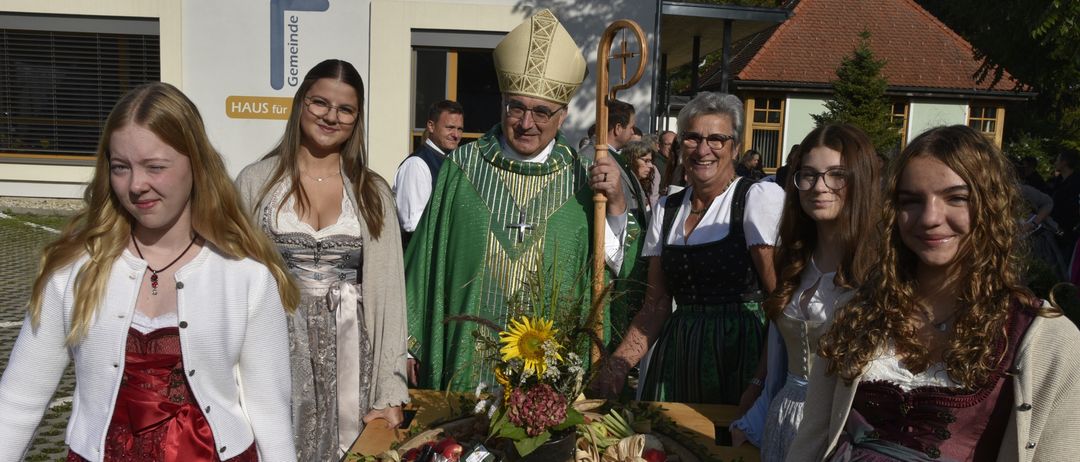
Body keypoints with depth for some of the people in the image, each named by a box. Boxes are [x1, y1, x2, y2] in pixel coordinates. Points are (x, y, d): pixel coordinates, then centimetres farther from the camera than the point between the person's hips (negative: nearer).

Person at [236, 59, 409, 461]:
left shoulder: (373, 192, 2)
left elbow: (388, 288, -1)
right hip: (274, 352, -1)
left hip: (347, 356, 1)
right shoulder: (256, 182, -1)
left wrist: (388, 391, -5)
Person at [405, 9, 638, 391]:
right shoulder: (463, 167, -3)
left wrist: (616, 204, -15)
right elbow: (426, 262, 2)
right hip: (466, 358, 0)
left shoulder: (581, 178, -3)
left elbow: (618, 268, -1)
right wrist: (408, 344, 4)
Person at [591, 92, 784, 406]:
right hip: (676, 354, 4)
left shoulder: (760, 197, -8)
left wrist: (761, 382, -20)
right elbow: (656, 306, 8)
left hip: (739, 355, -4)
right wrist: (618, 365, -4)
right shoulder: (666, 209, 8)